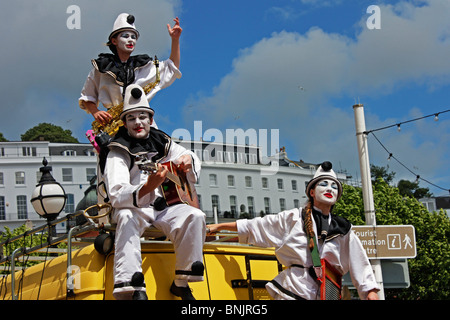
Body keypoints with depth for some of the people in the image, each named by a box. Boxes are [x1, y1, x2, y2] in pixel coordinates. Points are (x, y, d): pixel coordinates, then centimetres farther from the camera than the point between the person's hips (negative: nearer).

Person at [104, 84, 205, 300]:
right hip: (134, 209, -4)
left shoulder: (162, 143, 7)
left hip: (164, 208, 4)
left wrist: (188, 160, -10)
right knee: (126, 217, -37)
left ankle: (181, 283, -17)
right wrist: (148, 187, -44)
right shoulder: (118, 152, -9)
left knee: (194, 216, -24)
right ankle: (133, 289, -44)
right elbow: (116, 196, -25)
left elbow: (194, 163, 17)